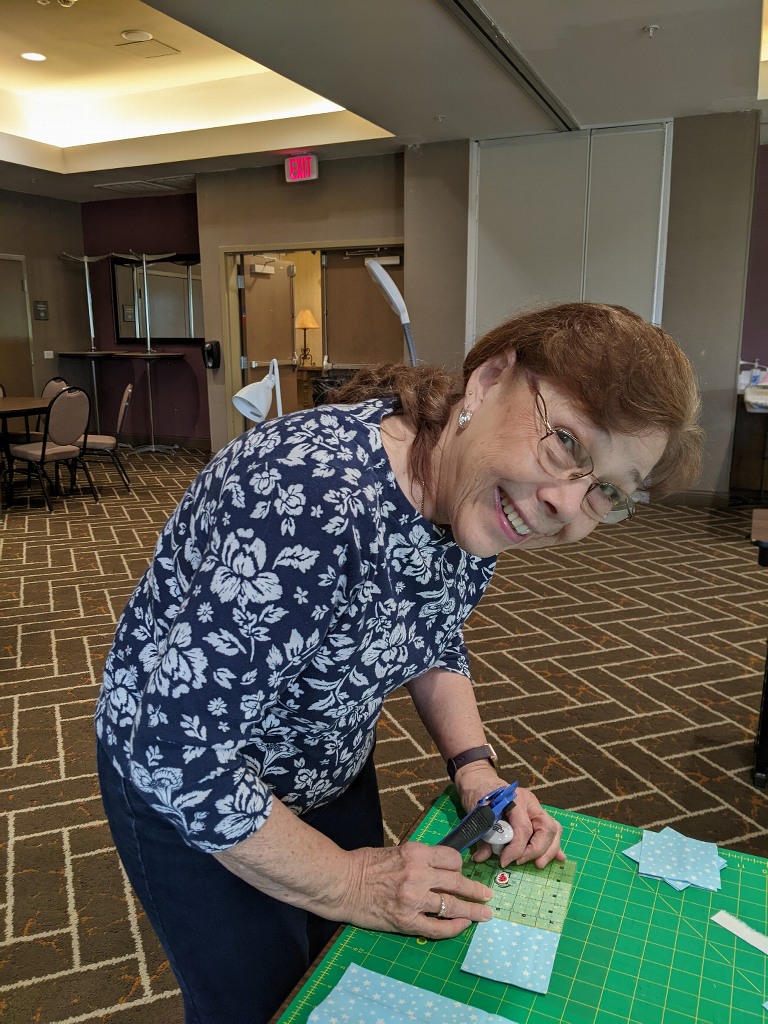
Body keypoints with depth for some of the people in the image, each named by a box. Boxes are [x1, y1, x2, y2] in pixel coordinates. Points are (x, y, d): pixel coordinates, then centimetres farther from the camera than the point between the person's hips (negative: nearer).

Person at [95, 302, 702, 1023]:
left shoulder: (478, 501, -15)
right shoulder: (315, 500, -41)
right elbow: (177, 754, -34)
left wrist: (475, 770, -10)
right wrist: (348, 882, -23)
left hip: (332, 769, 6)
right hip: (182, 792, -6)